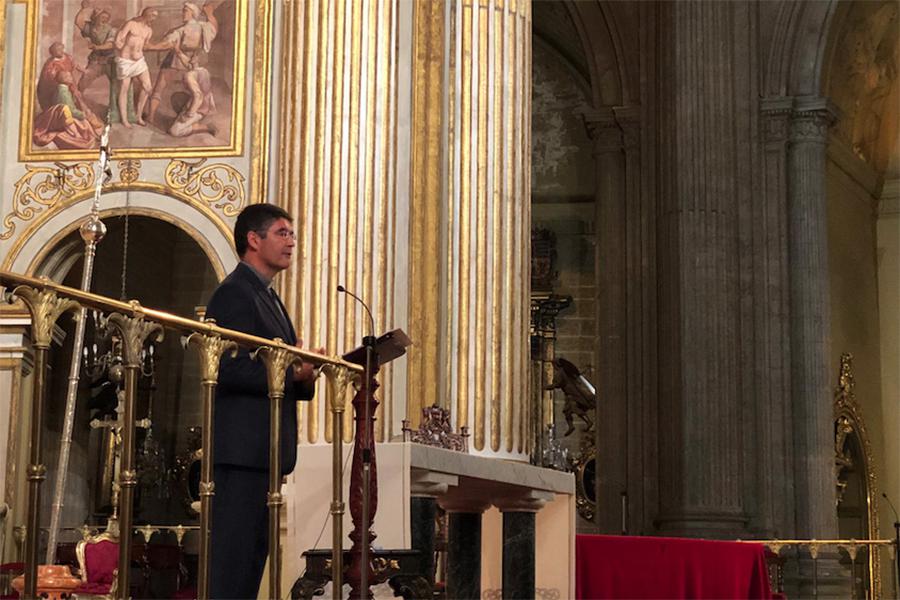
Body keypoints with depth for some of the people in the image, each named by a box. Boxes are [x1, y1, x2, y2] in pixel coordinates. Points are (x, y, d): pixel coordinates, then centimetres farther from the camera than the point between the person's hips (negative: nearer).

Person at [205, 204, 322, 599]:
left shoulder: (266, 297, 21)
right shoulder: (235, 293, -11)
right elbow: (230, 370, -21)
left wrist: (304, 378, 5)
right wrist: (291, 372, -20)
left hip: (263, 449, 10)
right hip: (241, 446, -10)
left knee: (254, 549, 11)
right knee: (233, 551, -9)